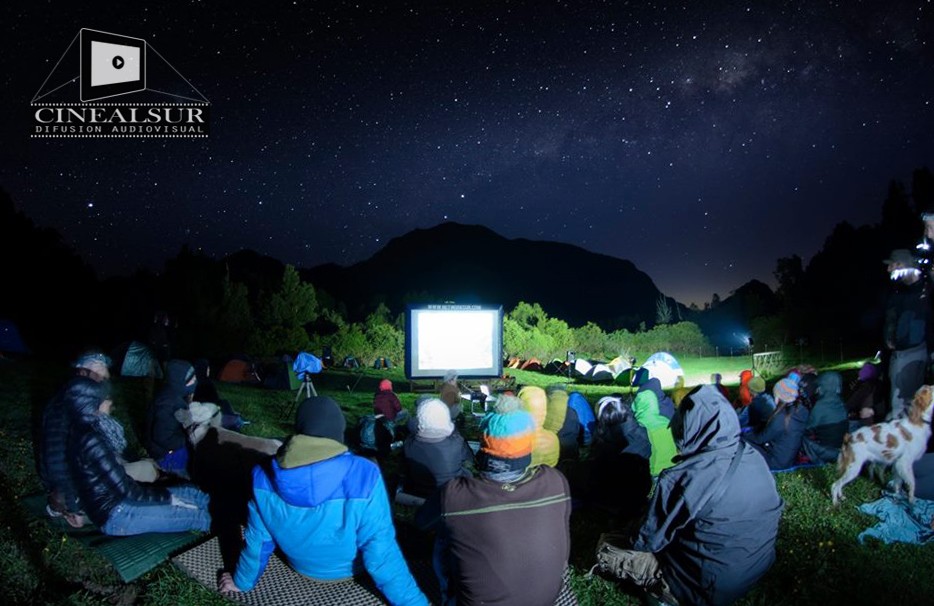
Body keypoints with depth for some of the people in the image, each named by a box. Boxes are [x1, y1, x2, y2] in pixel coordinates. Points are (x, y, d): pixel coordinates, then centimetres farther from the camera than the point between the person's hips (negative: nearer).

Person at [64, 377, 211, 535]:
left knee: (191, 492, 8)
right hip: (114, 515, -9)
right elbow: (125, 490, -22)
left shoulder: (91, 431, 5)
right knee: (198, 515, -11)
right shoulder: (90, 440, -25)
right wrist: (167, 497, -11)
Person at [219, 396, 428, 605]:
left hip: (301, 566, 3)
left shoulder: (264, 476, -23)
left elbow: (257, 540, -8)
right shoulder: (364, 477, -34)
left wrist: (242, 582, 11)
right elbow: (382, 555, -29)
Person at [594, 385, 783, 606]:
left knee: (606, 546, 4)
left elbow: (649, 542, -17)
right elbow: (773, 511, 8)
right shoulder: (756, 458, -11)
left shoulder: (681, 478, -30)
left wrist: (638, 542, 7)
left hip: (709, 588, -7)